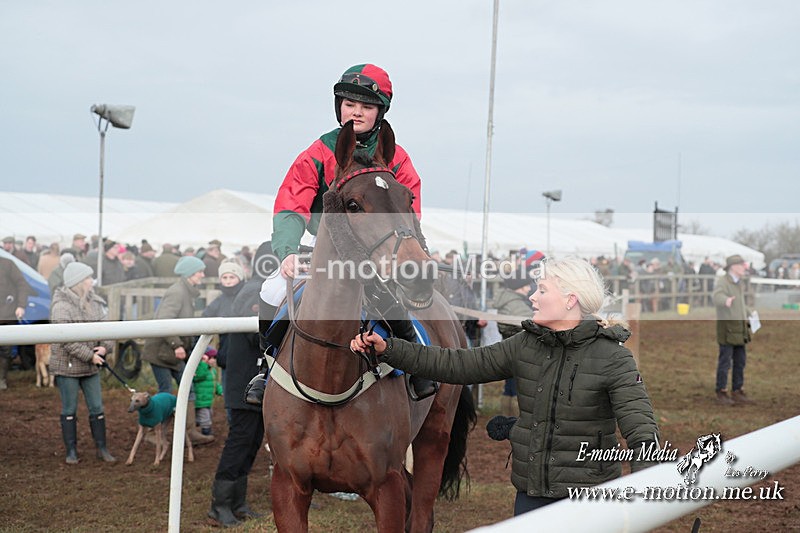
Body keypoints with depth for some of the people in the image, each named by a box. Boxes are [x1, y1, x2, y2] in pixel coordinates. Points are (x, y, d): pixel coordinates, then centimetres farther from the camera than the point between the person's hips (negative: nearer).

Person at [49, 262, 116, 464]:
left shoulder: (93, 302, 6)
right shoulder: (62, 306, -16)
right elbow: (67, 340, -22)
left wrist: (105, 347, -8)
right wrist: (89, 356, -21)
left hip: (91, 367, 6)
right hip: (67, 366, -6)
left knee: (97, 408, 9)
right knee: (69, 410, 5)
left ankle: (102, 448, 18)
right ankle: (71, 451, 15)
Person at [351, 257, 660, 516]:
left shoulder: (613, 357, -11)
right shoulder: (525, 346, 3)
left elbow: (638, 420, -19)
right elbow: (459, 364, 4)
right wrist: (389, 350, -2)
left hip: (586, 494, -5)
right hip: (531, 492, 5)